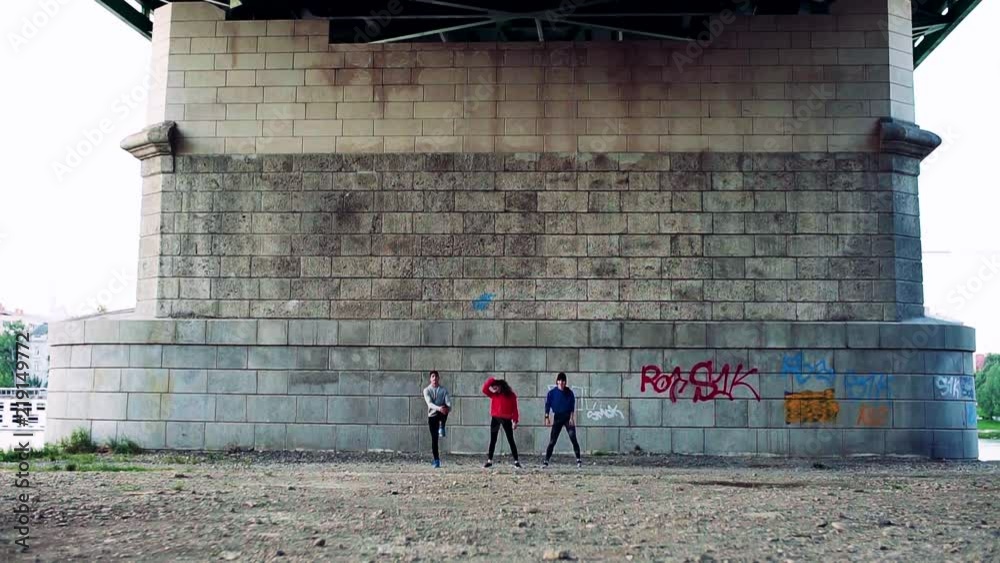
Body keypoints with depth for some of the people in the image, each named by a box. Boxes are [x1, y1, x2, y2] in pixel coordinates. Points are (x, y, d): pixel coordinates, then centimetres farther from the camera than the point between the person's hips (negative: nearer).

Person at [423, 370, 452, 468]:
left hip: (442, 414, 0)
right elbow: (429, 403, -18)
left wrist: (448, 408, -36)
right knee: (434, 438, -2)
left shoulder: (444, 389, 2)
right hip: (432, 415, 0)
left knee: (445, 408, -35)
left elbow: (448, 401, -11)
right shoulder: (427, 390, -2)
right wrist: (438, 408, -38)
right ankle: (436, 460, 7)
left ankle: (442, 427, -32)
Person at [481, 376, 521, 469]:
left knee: (511, 440, 1)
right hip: (495, 419, 2)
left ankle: (516, 461, 3)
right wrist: (491, 380, -14)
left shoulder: (511, 395, -3)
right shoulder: (494, 394, 5)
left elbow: (514, 409, -3)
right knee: (493, 440, 6)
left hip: (506, 420, -2)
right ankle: (489, 461, 11)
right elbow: (484, 389, -7)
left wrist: (515, 421, -9)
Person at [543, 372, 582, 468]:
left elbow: (572, 406, 3)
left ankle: (578, 460, -4)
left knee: (573, 438, -8)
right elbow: (547, 405, 2)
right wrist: (547, 418, -6)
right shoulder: (552, 392, 0)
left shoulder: (569, 392, 2)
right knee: (552, 441, -2)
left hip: (568, 417, 0)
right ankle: (546, 461, 1)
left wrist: (572, 418, -6)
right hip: (557, 418, 0)